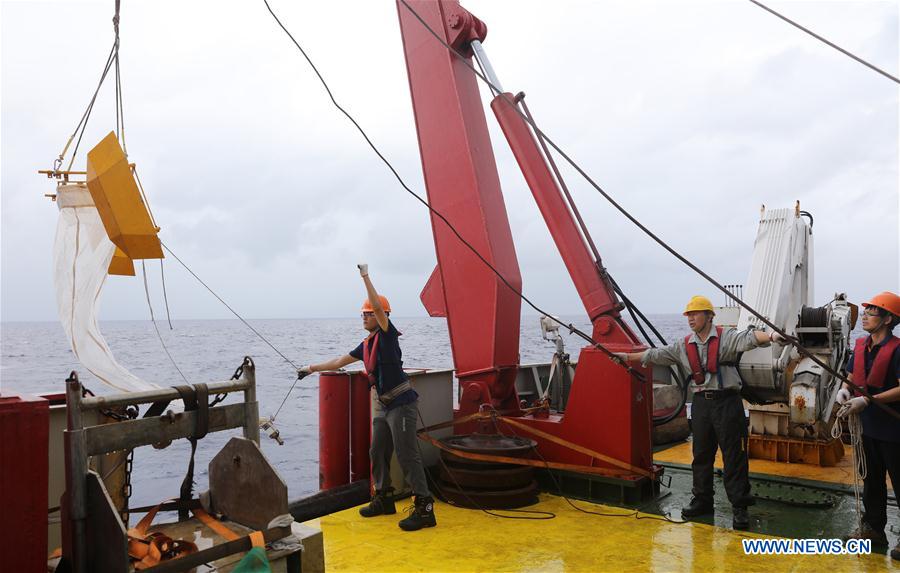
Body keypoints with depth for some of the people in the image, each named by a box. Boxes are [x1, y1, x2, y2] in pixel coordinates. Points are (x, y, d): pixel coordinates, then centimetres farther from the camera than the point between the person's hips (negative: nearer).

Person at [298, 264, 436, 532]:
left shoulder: (387, 334, -8)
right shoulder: (366, 345, 15)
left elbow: (378, 306, -24)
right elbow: (340, 362, 26)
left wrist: (365, 276, -21)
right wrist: (313, 368, 29)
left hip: (402, 403, -9)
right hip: (384, 406, 9)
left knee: (407, 456, -9)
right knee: (377, 453, 16)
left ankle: (424, 509, -4)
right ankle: (384, 499, 32)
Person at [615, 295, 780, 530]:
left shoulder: (725, 337, -5)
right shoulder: (684, 345, 11)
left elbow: (748, 338, -23)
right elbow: (656, 354, 16)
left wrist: (771, 336, -43)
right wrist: (627, 356, 16)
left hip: (727, 402, -5)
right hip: (701, 403, 5)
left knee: (734, 456, -1)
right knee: (701, 455, 12)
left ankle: (739, 507, 8)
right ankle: (702, 500, 25)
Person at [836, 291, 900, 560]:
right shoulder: (861, 346, 6)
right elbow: (851, 378, 15)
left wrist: (866, 401, -26)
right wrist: (845, 389, -7)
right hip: (868, 426, 7)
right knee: (872, 479, 18)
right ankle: (873, 527, 31)